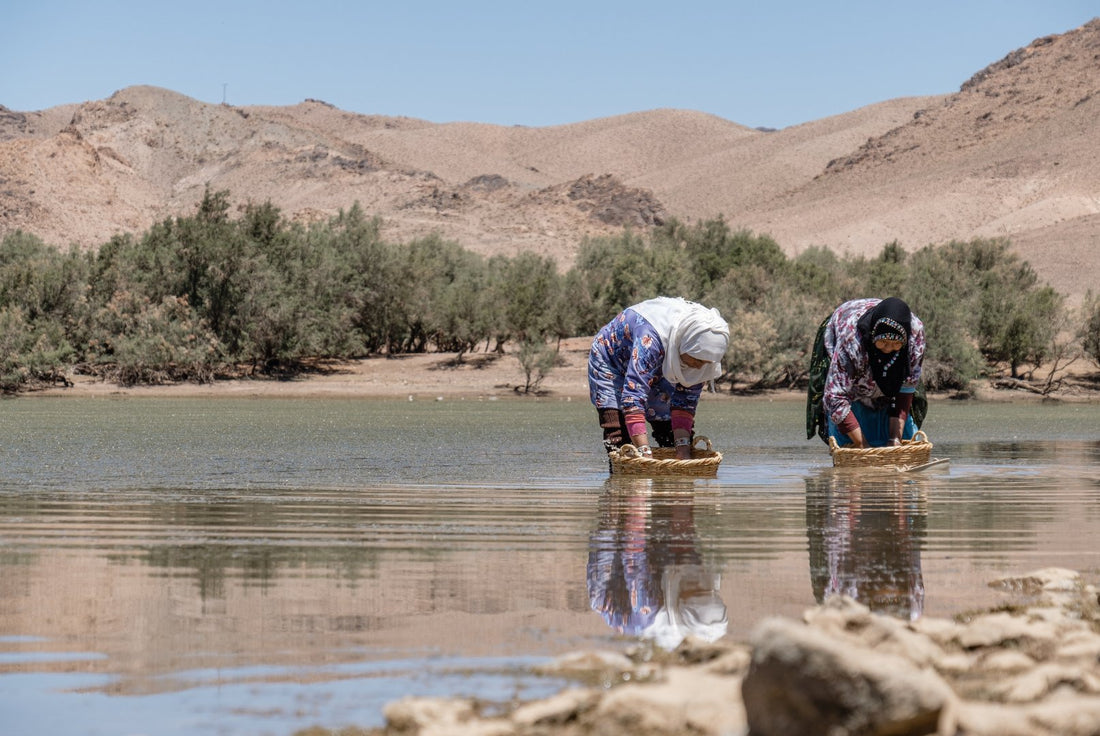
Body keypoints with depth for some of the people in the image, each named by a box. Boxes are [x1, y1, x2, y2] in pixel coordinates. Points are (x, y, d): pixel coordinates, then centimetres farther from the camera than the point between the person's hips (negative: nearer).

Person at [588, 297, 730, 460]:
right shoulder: (650, 338, -45)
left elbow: (686, 400, -18)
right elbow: (633, 396, -49)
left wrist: (683, 451, -29)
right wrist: (645, 453, -53)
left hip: (655, 370, 6)